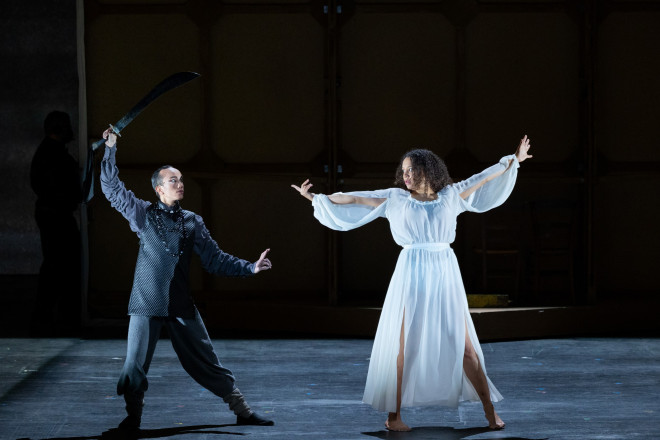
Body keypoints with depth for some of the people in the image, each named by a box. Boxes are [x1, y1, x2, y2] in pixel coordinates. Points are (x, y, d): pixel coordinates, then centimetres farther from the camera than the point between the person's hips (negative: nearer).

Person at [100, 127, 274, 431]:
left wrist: (250, 268, -3)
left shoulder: (192, 222, 8)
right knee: (135, 366, -5)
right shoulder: (143, 214, 2)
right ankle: (133, 416, 15)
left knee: (208, 365, 5)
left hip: (181, 306, 2)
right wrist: (110, 150, -6)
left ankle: (243, 412, 12)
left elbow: (214, 259, 7)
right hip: (147, 304, -2)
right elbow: (112, 188, 0)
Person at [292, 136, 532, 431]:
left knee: (464, 346, 1)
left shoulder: (450, 195, 10)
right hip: (411, 275, -1)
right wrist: (315, 198, 2)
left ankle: (490, 412, 7)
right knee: (404, 346, -2)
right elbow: (355, 199, 5)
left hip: (445, 275, 1)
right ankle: (394, 415, 4)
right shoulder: (395, 198, 7)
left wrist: (513, 161, 24)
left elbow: (483, 179, 19)